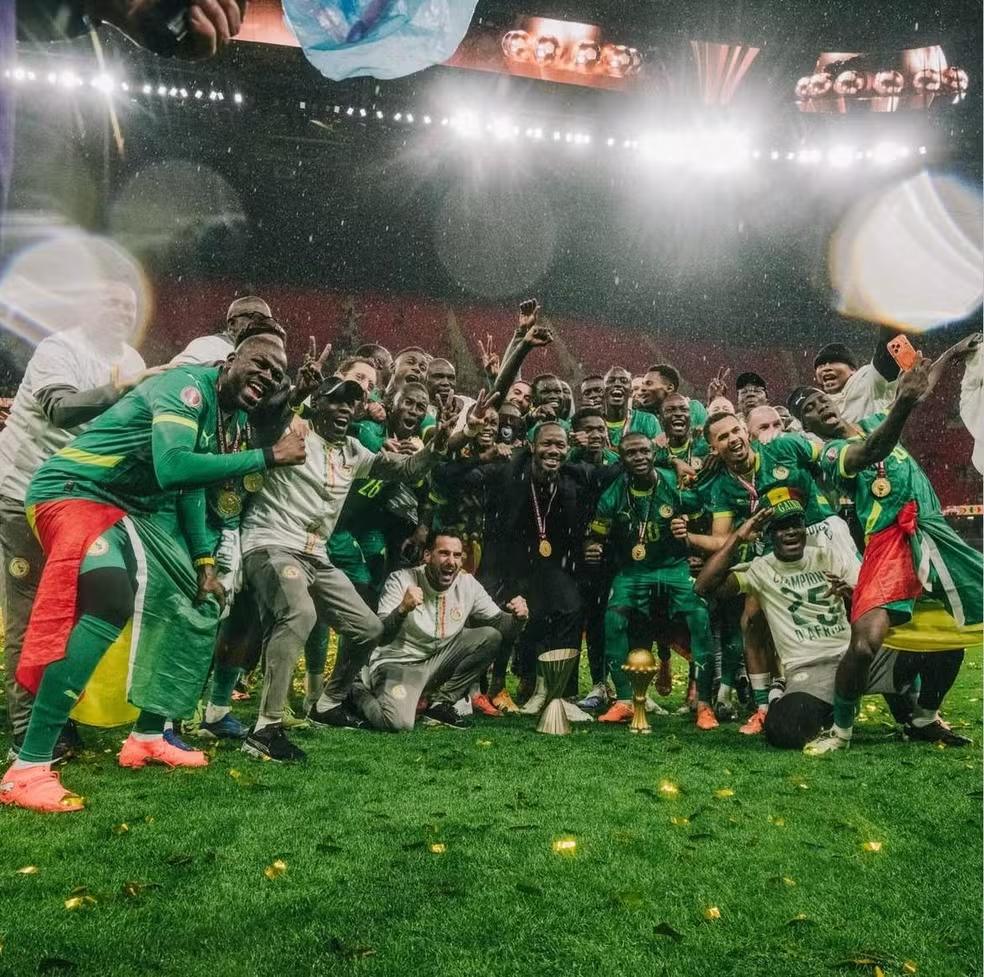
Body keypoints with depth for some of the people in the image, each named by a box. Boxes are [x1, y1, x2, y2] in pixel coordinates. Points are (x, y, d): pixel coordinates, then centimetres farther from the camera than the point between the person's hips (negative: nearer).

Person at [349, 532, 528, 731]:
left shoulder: (468, 584, -3)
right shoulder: (401, 580, -16)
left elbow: (500, 623, 1)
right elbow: (381, 638, -23)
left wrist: (517, 617, -23)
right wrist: (402, 609, -43)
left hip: (438, 664, 5)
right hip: (397, 663, -5)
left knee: (490, 637, -12)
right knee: (398, 723, -31)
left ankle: (440, 703, -3)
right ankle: (360, 693, 5)